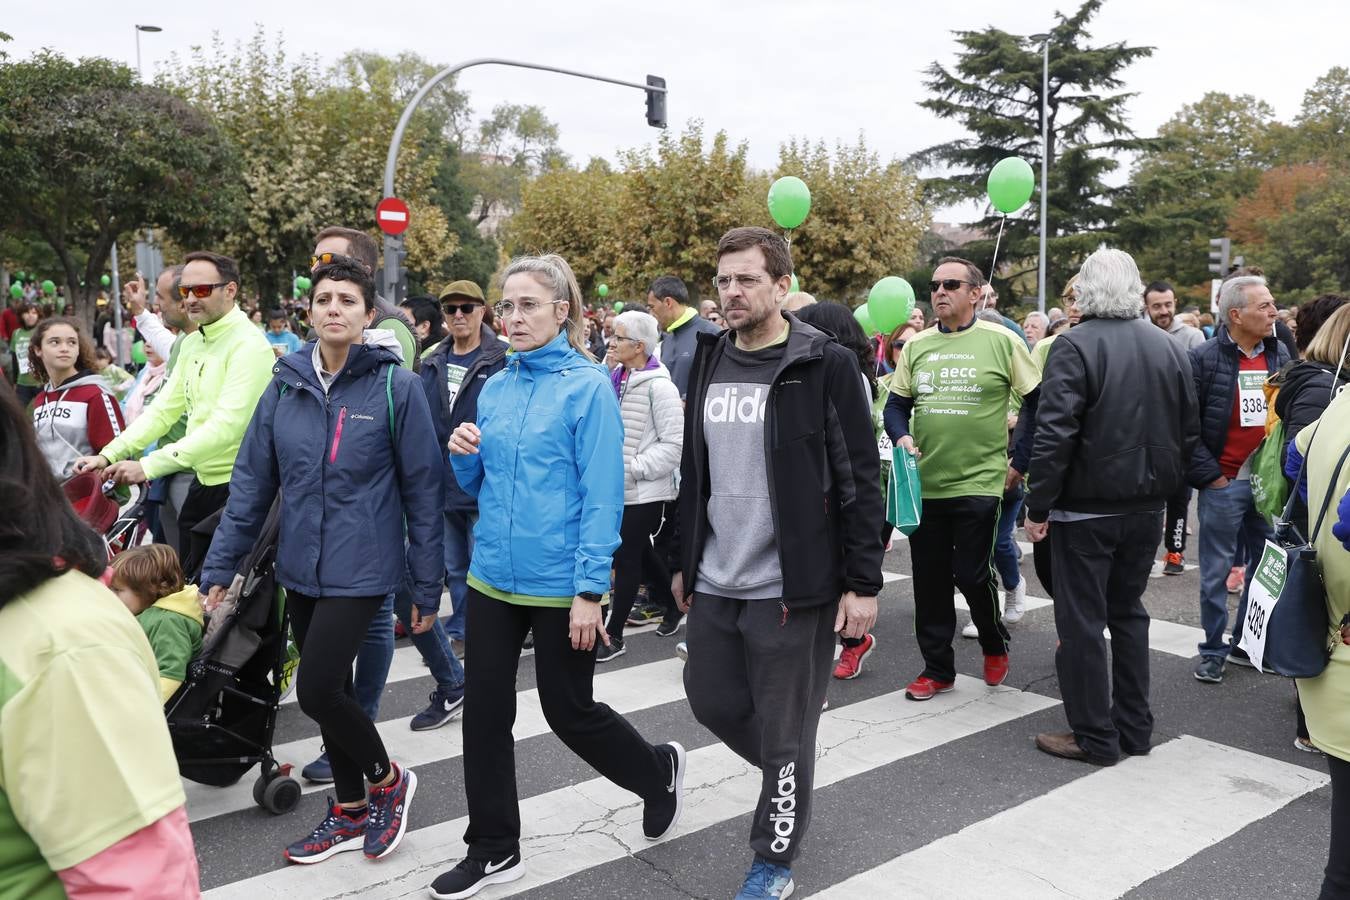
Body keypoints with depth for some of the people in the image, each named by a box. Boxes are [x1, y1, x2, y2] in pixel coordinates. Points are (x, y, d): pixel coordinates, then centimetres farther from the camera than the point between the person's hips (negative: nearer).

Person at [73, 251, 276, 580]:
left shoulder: (249, 345, -17)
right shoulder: (192, 343, 12)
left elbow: (227, 425, -26)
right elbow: (165, 408, 11)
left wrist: (149, 465, -27)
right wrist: (109, 454, -1)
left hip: (237, 487, -9)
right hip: (202, 481, 9)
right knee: (187, 580, 18)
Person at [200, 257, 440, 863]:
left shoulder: (395, 386, -10)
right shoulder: (285, 386, 3)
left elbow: (421, 491, -8)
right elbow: (251, 482, 6)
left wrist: (427, 586, -6)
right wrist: (219, 568, 3)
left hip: (362, 567, -5)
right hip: (300, 568, 5)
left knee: (316, 689, -10)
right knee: (331, 689, 15)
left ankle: (387, 780, 18)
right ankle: (351, 810, 34)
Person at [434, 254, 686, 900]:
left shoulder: (588, 386, -11)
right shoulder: (495, 388, 7)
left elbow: (602, 495, -15)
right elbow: (479, 487, 14)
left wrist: (589, 589, -18)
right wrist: (464, 455, -7)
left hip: (560, 584, -6)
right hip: (492, 576, 6)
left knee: (569, 712, 8)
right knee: (484, 713, 9)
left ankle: (658, 771, 36)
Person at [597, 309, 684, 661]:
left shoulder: (658, 386, -14)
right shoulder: (617, 380, 9)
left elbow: (673, 442, -15)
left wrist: (634, 467, -18)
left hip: (645, 491, -8)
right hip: (620, 487, 8)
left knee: (627, 559, -1)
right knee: (641, 554, 18)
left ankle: (613, 635, 8)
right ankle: (672, 608, 38)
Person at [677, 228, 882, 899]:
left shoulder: (826, 365, -10)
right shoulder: (709, 361, 8)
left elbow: (861, 481, -10)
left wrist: (862, 583, -12)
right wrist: (685, 560, 18)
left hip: (792, 588, -6)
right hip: (714, 584, 6)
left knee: (783, 731, 6)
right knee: (712, 701, 17)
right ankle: (789, 774, 45)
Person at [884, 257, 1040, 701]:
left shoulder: (1002, 341, -5)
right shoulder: (916, 346, 7)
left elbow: (1039, 404, 0)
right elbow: (896, 405, 14)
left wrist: (1019, 462, -2)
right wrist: (902, 437, -7)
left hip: (980, 483, -4)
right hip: (924, 484, 4)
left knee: (972, 576, -2)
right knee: (929, 582, 9)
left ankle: (995, 645, 29)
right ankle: (937, 669, 24)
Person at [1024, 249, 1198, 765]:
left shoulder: (1075, 346, -14)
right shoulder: (1170, 348, 7)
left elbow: (1054, 433, -20)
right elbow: (1189, 433, 11)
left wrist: (1038, 506, -14)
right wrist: (1166, 489, 20)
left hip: (1085, 509, -6)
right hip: (1147, 508, 7)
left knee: (1082, 621, 3)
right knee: (1128, 613, 18)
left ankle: (1095, 737, 10)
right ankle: (1134, 728, 25)